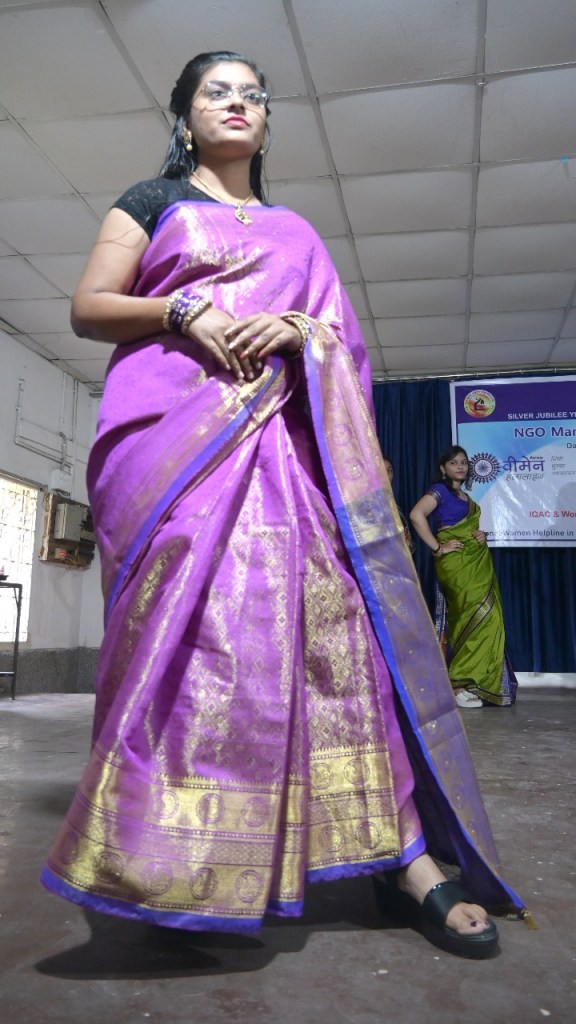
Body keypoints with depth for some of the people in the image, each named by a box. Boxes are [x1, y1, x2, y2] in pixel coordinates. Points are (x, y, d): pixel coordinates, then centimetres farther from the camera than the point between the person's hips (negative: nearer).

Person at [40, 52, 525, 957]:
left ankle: (404, 852, -9)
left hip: (276, 432, 3)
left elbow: (336, 332, 21)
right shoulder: (153, 201, 18)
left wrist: (296, 329, -2)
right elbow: (88, 307, 7)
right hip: (170, 422, -2)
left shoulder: (293, 231, 28)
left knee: (332, 606, -12)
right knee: (185, 613, -17)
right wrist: (186, 314, -10)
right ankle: (173, 864, -6)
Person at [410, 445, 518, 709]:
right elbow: (416, 515, -22)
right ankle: (457, 684, -6)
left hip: (476, 563, 9)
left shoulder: (465, 495, 20)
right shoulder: (440, 490, -6)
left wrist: (481, 535, 7)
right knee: (480, 617, -14)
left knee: (487, 618, 5)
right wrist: (437, 548, -20)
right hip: (457, 564, -9)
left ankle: (468, 681, 11)